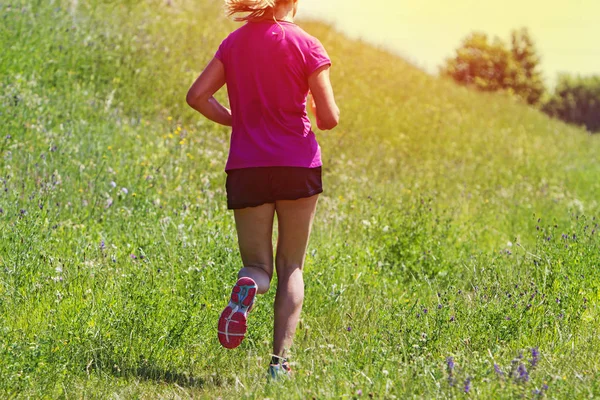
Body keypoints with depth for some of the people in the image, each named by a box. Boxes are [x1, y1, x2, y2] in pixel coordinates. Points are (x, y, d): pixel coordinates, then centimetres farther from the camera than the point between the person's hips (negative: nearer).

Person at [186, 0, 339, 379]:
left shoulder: (234, 43, 8)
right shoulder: (306, 45, -4)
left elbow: (197, 95, 4)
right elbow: (330, 119, -6)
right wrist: (317, 115, 17)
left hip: (245, 167, 2)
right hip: (298, 164, -2)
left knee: (258, 264, 12)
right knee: (291, 267, 12)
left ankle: (248, 285, -26)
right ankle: (280, 359, -1)